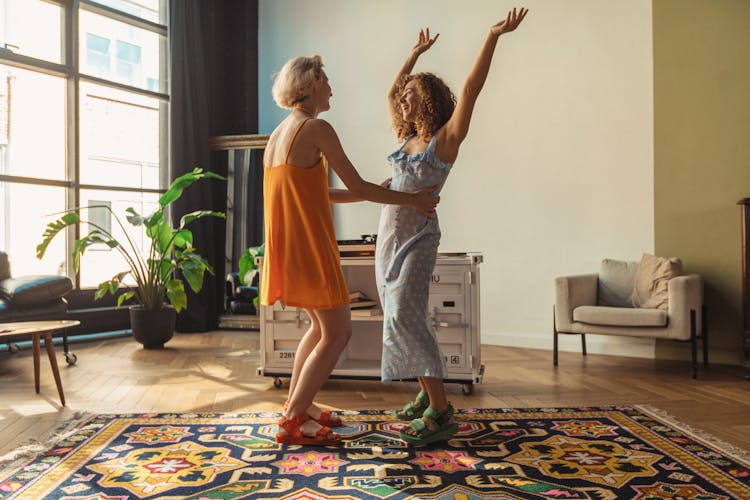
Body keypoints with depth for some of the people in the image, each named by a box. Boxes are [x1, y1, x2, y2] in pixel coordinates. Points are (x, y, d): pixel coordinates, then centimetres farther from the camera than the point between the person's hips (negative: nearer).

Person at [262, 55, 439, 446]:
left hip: (287, 246, 10)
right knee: (338, 333, -1)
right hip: (309, 246, -10)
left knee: (321, 326, 21)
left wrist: (382, 193, 19)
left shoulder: (278, 133, 17)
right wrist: (409, 200, 1)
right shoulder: (316, 128, -11)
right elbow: (356, 187, -11)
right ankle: (293, 422, 3)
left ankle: (296, 406, 28)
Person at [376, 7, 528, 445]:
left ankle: (440, 413, -15)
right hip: (389, 238, 8)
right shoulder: (408, 139, 15)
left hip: (418, 239, -8)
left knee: (406, 316, -19)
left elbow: (471, 89, -13)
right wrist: (416, 54, 33)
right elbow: (392, 94, 28)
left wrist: (494, 37, -15)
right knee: (400, 319, 7)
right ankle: (429, 397, 18)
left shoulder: (446, 138, -4)